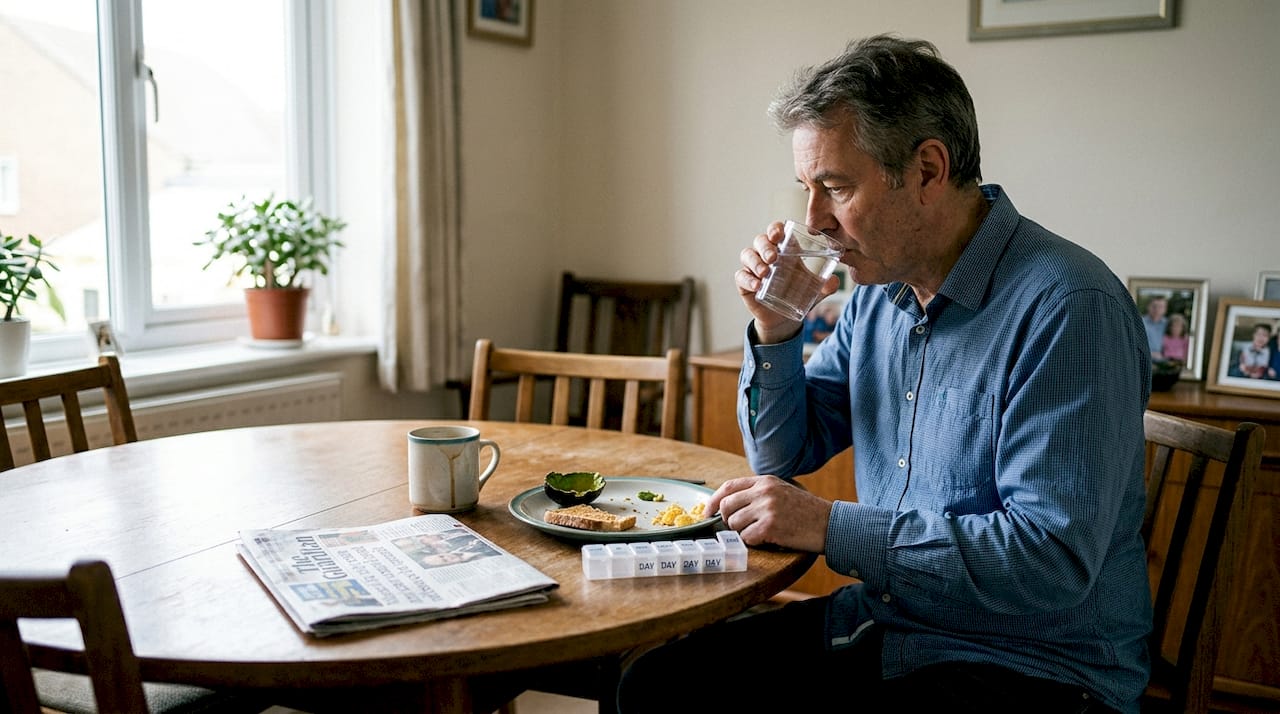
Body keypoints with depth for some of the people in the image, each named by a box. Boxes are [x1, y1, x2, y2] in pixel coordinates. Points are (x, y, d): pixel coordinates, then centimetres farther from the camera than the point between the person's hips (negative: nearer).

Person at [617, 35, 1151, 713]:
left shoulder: (1068, 309, -20)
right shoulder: (880, 290, 5)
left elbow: (1053, 560, -25)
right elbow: (783, 456, 13)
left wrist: (832, 526, -24)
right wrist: (774, 330, -4)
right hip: (878, 623, 7)